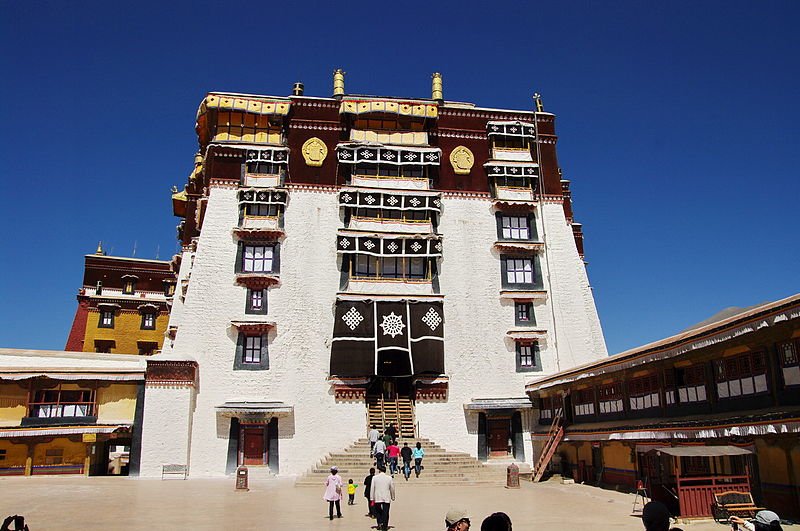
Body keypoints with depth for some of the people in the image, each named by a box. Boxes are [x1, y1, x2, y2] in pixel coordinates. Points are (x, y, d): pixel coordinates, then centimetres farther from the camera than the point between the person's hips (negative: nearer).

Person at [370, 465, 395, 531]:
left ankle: (379, 523, 2)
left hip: (377, 498, 0)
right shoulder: (389, 478, 0)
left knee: (378, 511, 17)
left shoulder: (375, 478, -1)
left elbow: (372, 488, -1)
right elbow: (392, 488, 6)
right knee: (385, 513, 5)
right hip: (387, 498, 0)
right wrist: (393, 497, 17)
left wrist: (372, 498, 4)